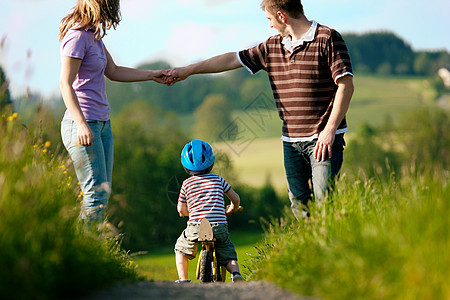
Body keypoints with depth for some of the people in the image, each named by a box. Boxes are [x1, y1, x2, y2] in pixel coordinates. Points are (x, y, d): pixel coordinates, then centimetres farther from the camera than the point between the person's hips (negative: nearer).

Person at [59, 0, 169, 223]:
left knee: (103, 191, 8)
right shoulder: (77, 36, -14)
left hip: (101, 123, 10)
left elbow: (113, 72, 24)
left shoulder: (93, 35, 14)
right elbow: (65, 83, -18)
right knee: (96, 194, -11)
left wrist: (152, 75, 26)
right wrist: (82, 125, -25)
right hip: (82, 124, -10)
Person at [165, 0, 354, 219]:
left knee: (324, 201, -13)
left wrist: (330, 130, -16)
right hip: (291, 141, 7)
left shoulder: (327, 39, -7)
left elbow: (346, 86, -11)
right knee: (298, 202, 4)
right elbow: (233, 60, 21)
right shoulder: (272, 47, 14)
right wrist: (189, 70, 23)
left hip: (323, 139, -6)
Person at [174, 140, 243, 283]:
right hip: (219, 227, 1)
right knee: (228, 256, 17)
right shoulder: (218, 179, 10)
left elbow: (181, 210, 13)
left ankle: (183, 279, 15)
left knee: (181, 249, 26)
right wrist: (231, 209, 36)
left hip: (196, 228, -1)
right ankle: (236, 273, -13)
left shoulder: (186, 184, 6)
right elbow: (236, 199, 15)